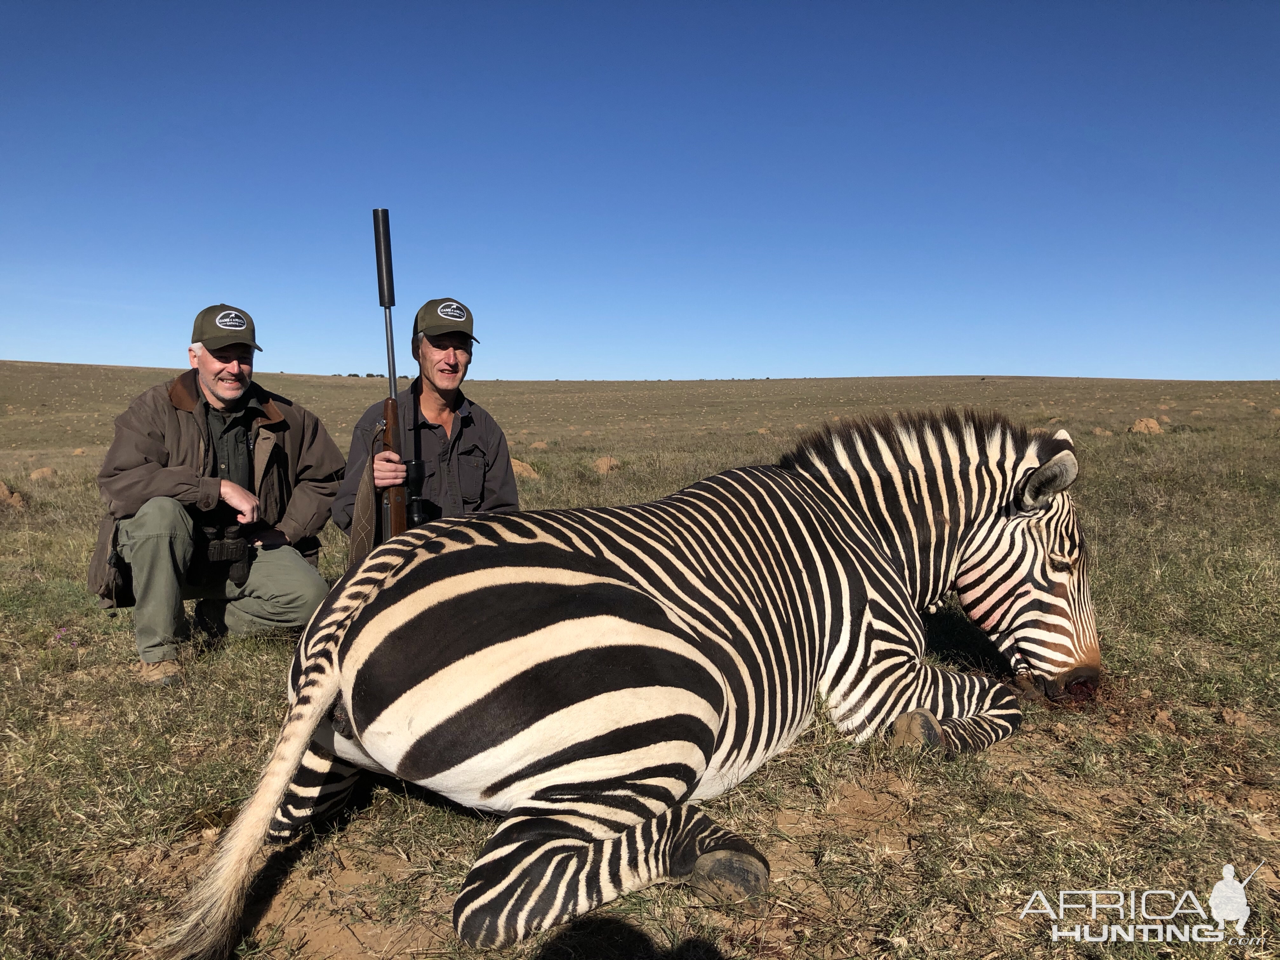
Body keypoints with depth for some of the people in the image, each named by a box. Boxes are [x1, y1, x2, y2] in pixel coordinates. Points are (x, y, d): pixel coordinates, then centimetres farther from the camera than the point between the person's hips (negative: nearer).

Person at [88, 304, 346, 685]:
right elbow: (116, 481, -25)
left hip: (245, 553, 3)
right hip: (171, 555, -2)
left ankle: (215, 617, 9)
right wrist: (220, 489, -30)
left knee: (311, 596, -21)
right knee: (159, 509, -35)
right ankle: (156, 647, -18)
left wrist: (286, 532, 0)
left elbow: (324, 475, 12)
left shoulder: (284, 417, 0)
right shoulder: (157, 408, -10)